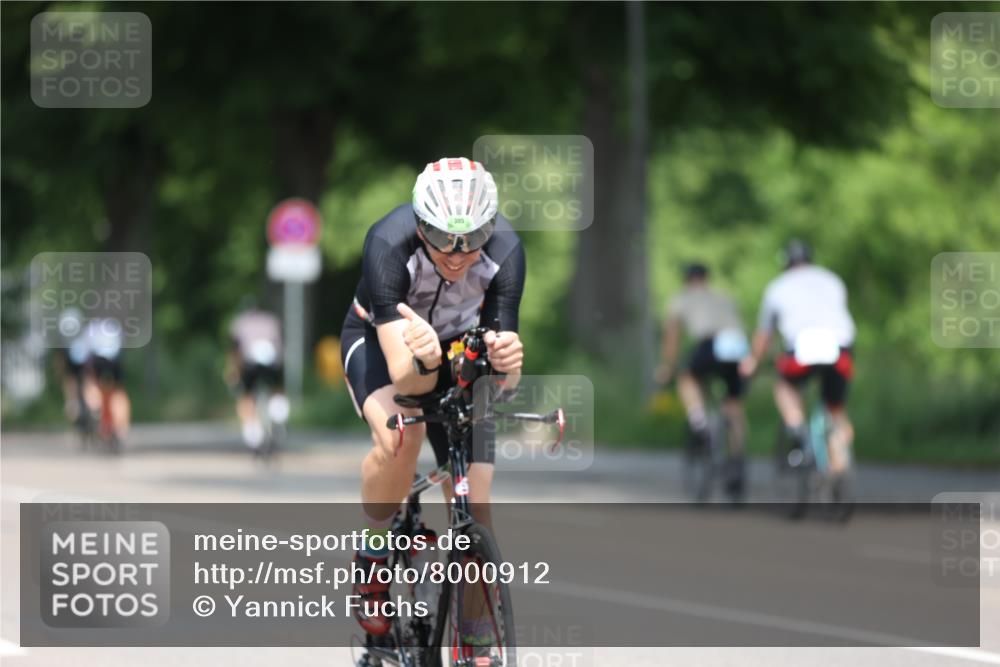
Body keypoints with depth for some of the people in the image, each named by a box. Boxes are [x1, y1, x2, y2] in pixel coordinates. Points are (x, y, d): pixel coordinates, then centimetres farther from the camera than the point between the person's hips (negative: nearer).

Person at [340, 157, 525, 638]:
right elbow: (404, 377, -42)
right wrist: (423, 360, -65)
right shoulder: (389, 246, -37)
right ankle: (371, 558, -8)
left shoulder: (504, 251, -30)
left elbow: (503, 381, -29)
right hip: (382, 340, -2)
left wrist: (505, 360, -52)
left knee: (474, 506, -8)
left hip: (457, 349, 2)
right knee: (400, 435, -34)